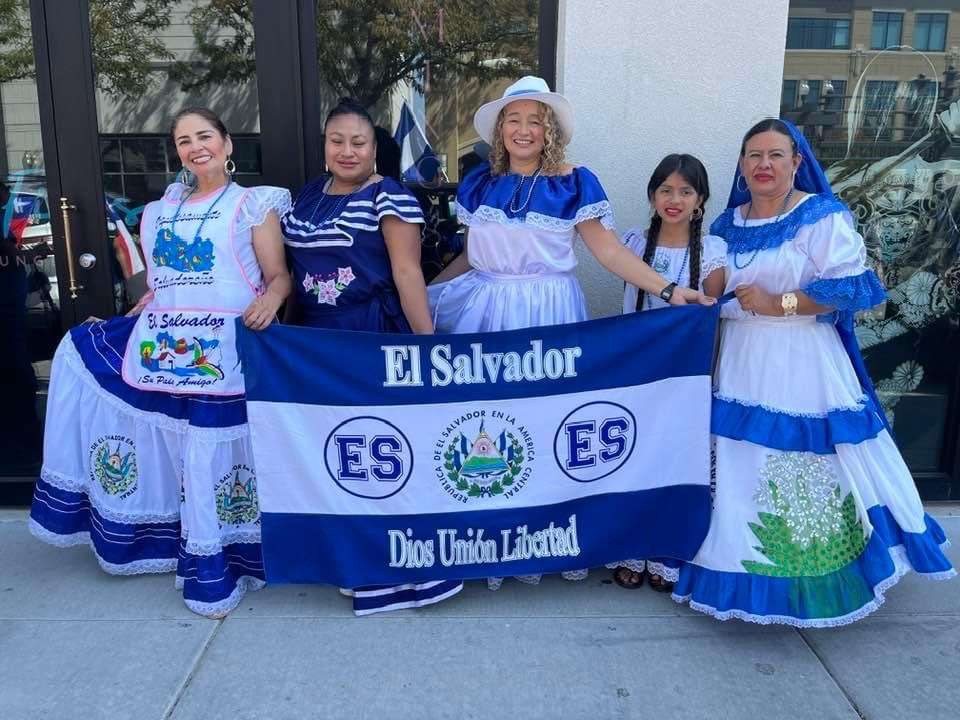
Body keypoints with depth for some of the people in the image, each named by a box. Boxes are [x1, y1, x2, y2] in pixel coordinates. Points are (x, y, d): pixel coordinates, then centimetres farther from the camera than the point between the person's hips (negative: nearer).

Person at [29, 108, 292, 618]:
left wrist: (270, 300, -25)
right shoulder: (160, 212, 19)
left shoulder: (253, 205, 3)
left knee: (211, 461, -2)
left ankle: (212, 573, 18)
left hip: (222, 351, -6)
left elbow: (279, 277, -4)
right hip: (161, 346, 6)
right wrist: (118, 327, 16)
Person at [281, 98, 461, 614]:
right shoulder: (307, 196, 13)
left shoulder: (390, 197, -7)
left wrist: (427, 340, -18)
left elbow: (407, 271, -14)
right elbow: (297, 269, 18)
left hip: (375, 336, -6)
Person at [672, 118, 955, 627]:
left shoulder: (822, 216, -6)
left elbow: (851, 286, -13)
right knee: (738, 473, 8)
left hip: (800, 365, -6)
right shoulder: (728, 223, 13)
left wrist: (779, 303, -15)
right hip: (739, 364, 6)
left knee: (804, 472, -3)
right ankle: (737, 572, 24)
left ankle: (809, 586, 15)